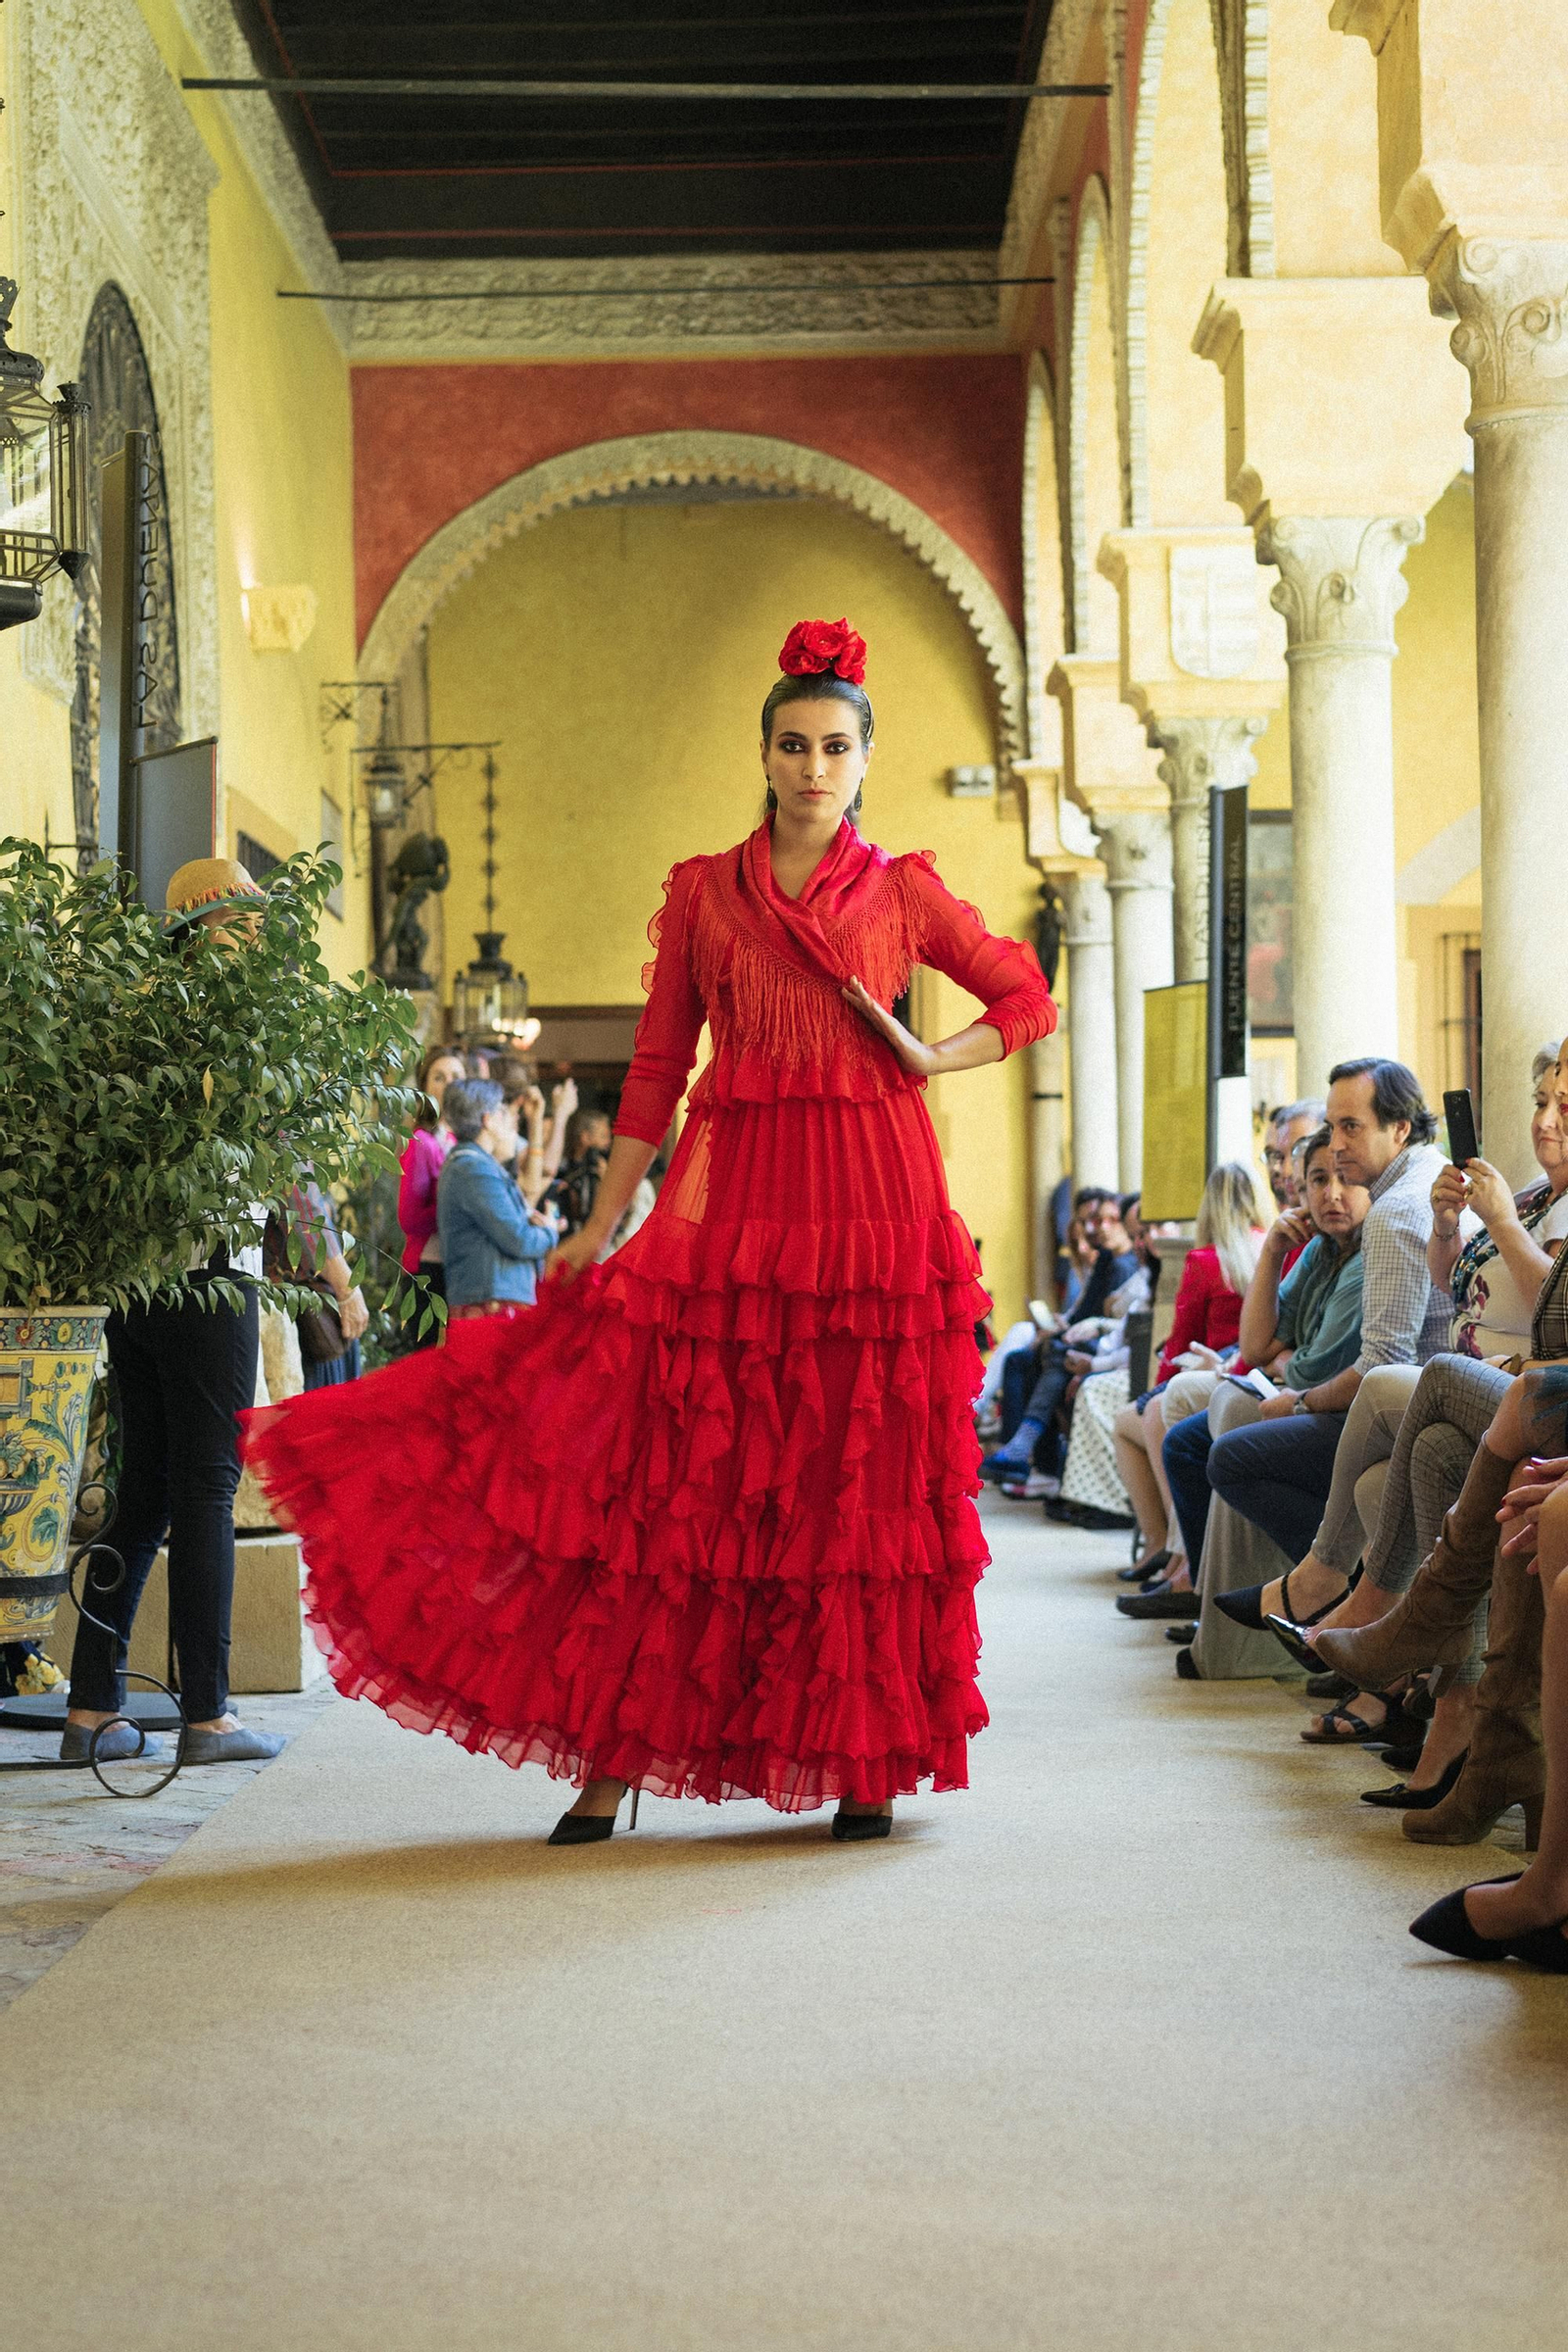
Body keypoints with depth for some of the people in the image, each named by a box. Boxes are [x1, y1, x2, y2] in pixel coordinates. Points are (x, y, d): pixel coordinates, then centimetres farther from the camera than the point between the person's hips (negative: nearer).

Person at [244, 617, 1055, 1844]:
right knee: (680, 1472, -1)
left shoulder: (904, 891, 7)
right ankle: (612, 1760, 4)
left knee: (866, 1472, 0)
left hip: (871, 1191, -1)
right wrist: (602, 1223, 6)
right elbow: (657, 1066, 10)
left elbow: (1028, 1000, 15)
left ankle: (870, 1764, 9)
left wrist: (929, 1059, -1)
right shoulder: (700, 892, 9)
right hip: (731, 1192, 1)